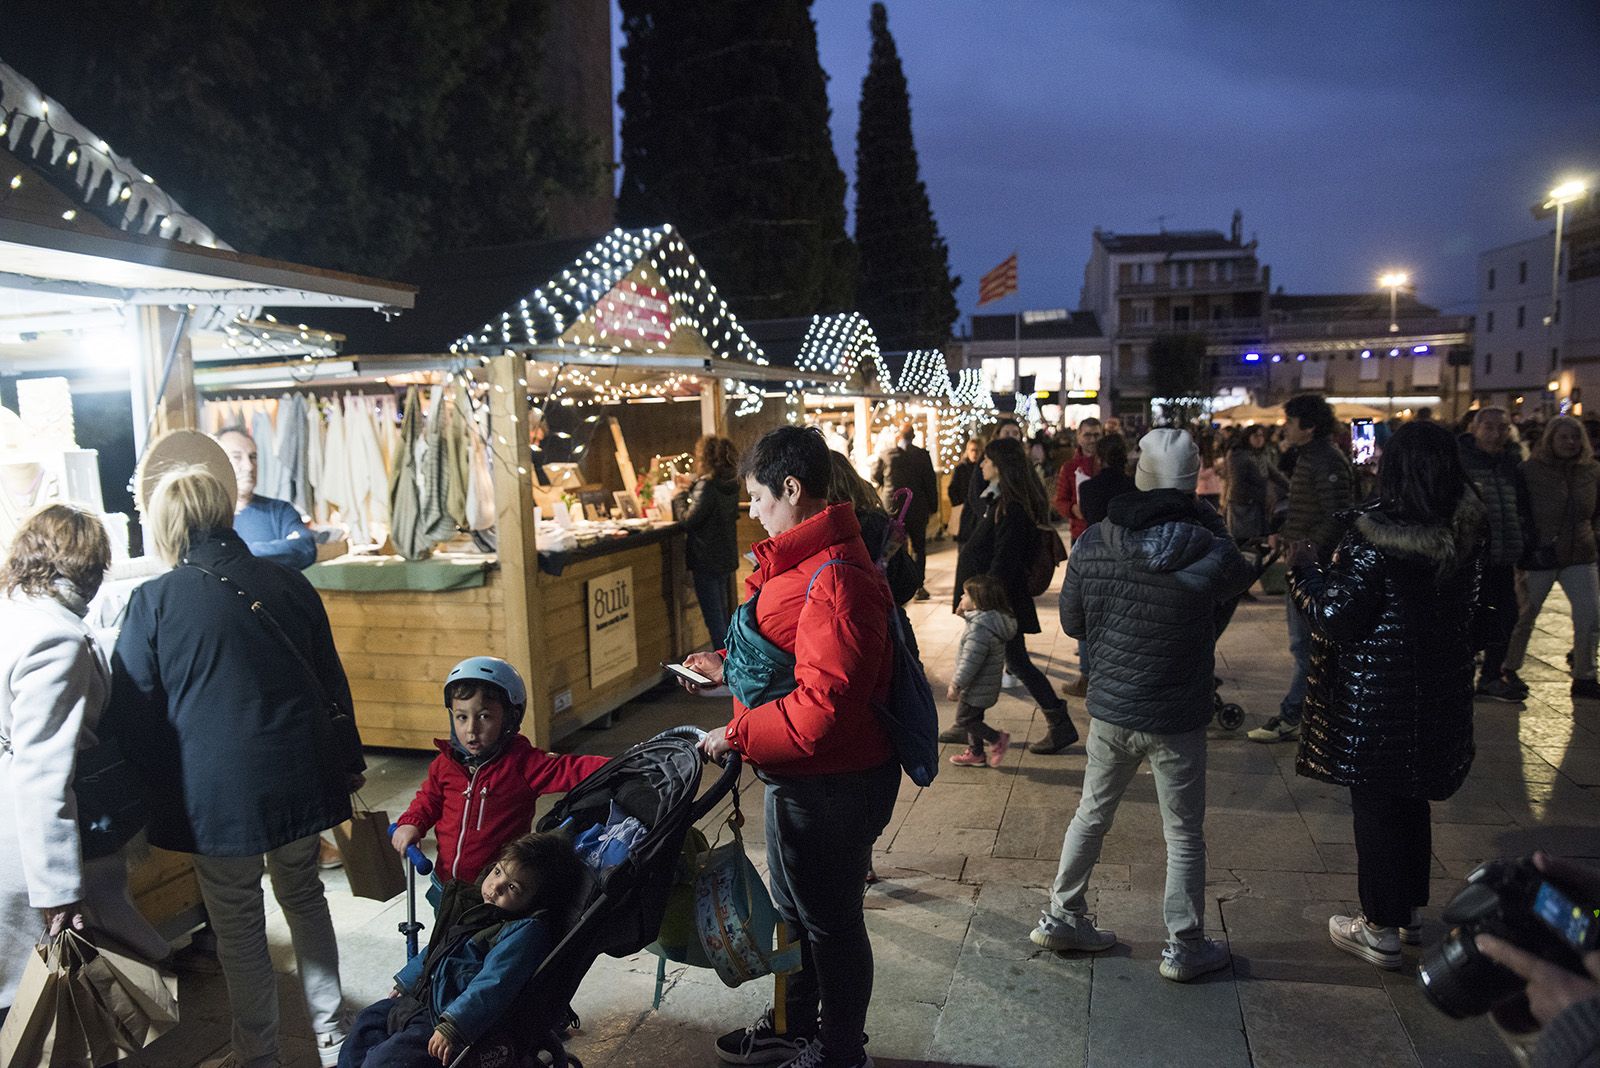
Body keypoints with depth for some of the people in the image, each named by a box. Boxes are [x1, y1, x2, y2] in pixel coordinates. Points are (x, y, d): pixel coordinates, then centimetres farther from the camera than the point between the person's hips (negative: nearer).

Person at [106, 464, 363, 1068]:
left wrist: (148, 798, 7)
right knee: (305, 898, 19)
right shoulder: (288, 584, 1)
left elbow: (132, 713, -5)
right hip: (300, 775, 4)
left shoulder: (153, 601, -10)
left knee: (238, 927, 12)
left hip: (218, 790, -4)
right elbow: (331, 683, 8)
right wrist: (347, 762, 20)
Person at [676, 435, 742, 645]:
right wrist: (689, 492, 13)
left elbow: (690, 521, -19)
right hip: (726, 557, 8)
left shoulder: (706, 485, -20)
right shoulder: (731, 485, 4)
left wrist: (683, 496, -2)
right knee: (722, 614, 19)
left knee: (713, 617, -1)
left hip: (706, 560, -8)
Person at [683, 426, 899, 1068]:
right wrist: (729, 671, 11)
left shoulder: (835, 581, -28)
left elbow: (822, 706, -32)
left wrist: (736, 736, -23)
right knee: (795, 908, 26)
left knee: (831, 920, 11)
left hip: (831, 786, -10)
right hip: (797, 776, 10)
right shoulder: (801, 562, 7)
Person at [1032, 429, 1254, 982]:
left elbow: (1072, 621, 1)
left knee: (1091, 814, 20)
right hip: (1176, 718, -3)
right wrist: (1207, 519, 4)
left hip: (1109, 707, 3)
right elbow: (1238, 579, 5)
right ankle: (1185, 947, 26)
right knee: (1184, 834, 13)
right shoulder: (1210, 553, -20)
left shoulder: (1092, 543, -10)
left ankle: (1061, 916, 31)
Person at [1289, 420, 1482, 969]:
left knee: (1376, 806, 6)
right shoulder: (1466, 533, -1)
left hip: (1375, 693, -7)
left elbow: (1336, 617, -20)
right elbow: (1471, 605, 11)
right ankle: (1408, 910, 36)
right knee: (1411, 801, 21)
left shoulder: (1373, 535, -22)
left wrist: (1306, 568, -7)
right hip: (1440, 688, 7)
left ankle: (1381, 929, 17)